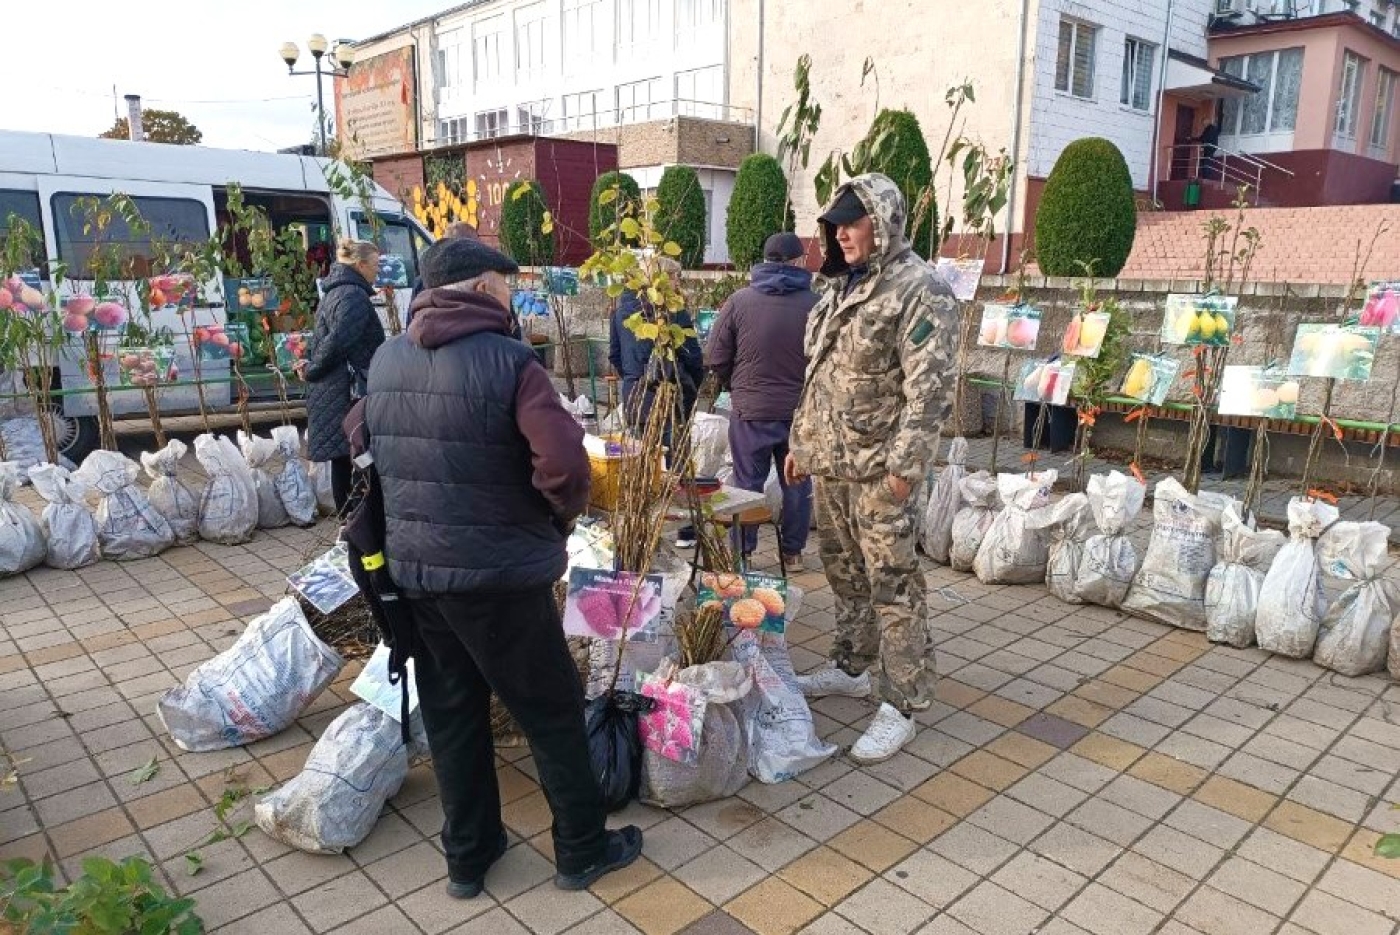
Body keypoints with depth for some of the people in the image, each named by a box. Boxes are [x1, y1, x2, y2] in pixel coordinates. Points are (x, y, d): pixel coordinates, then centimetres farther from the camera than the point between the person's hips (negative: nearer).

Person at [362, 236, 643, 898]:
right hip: (497, 572, -6)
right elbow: (564, 464, -26)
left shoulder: (384, 361, 5)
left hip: (413, 568, 7)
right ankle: (581, 850, 25)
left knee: (450, 714, 18)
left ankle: (467, 856, 32)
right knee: (552, 712, 11)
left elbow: (376, 455, 13)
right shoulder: (507, 360, -17)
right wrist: (566, 512, -6)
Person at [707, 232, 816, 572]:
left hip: (750, 409, 0)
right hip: (800, 409, 0)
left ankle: (741, 553, 17)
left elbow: (716, 359, -3)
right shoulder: (814, 304, -9)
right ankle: (792, 552, 23)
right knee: (797, 483, 13)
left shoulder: (739, 301, -7)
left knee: (748, 483, 9)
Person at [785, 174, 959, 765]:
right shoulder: (840, 288, 16)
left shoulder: (919, 290, -11)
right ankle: (852, 667, 35)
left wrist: (903, 465, -21)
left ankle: (901, 706, 7)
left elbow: (928, 388, -17)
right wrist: (802, 441, 20)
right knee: (844, 572, 18)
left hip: (877, 466, -8)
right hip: (830, 460, 9)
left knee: (892, 584, -2)